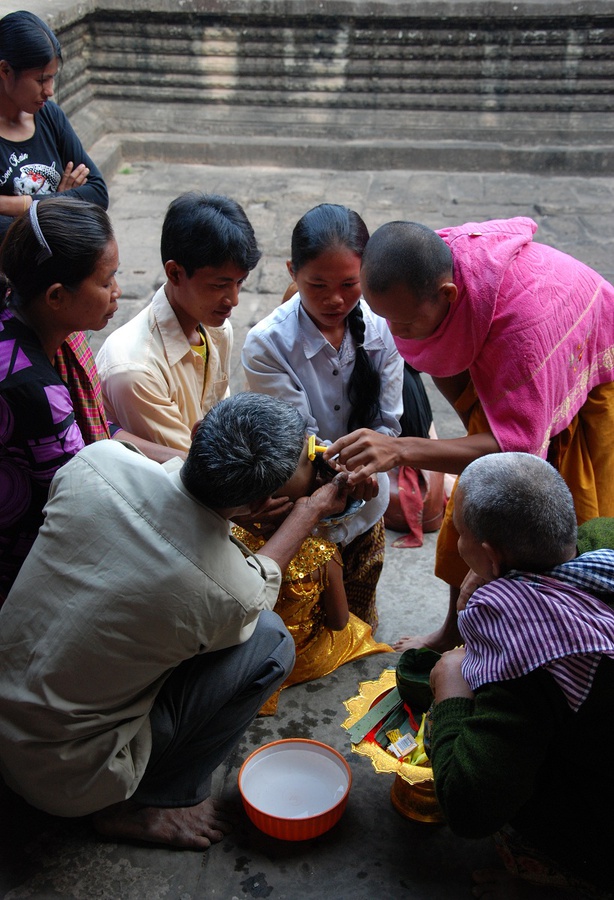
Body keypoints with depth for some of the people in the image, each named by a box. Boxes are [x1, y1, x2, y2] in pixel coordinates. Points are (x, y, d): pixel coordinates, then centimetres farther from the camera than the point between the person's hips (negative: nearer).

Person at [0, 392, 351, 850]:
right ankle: (146, 806, 9)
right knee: (271, 641, -6)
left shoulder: (99, 460, -18)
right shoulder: (232, 592, -27)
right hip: (64, 775, -6)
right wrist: (313, 509, 12)